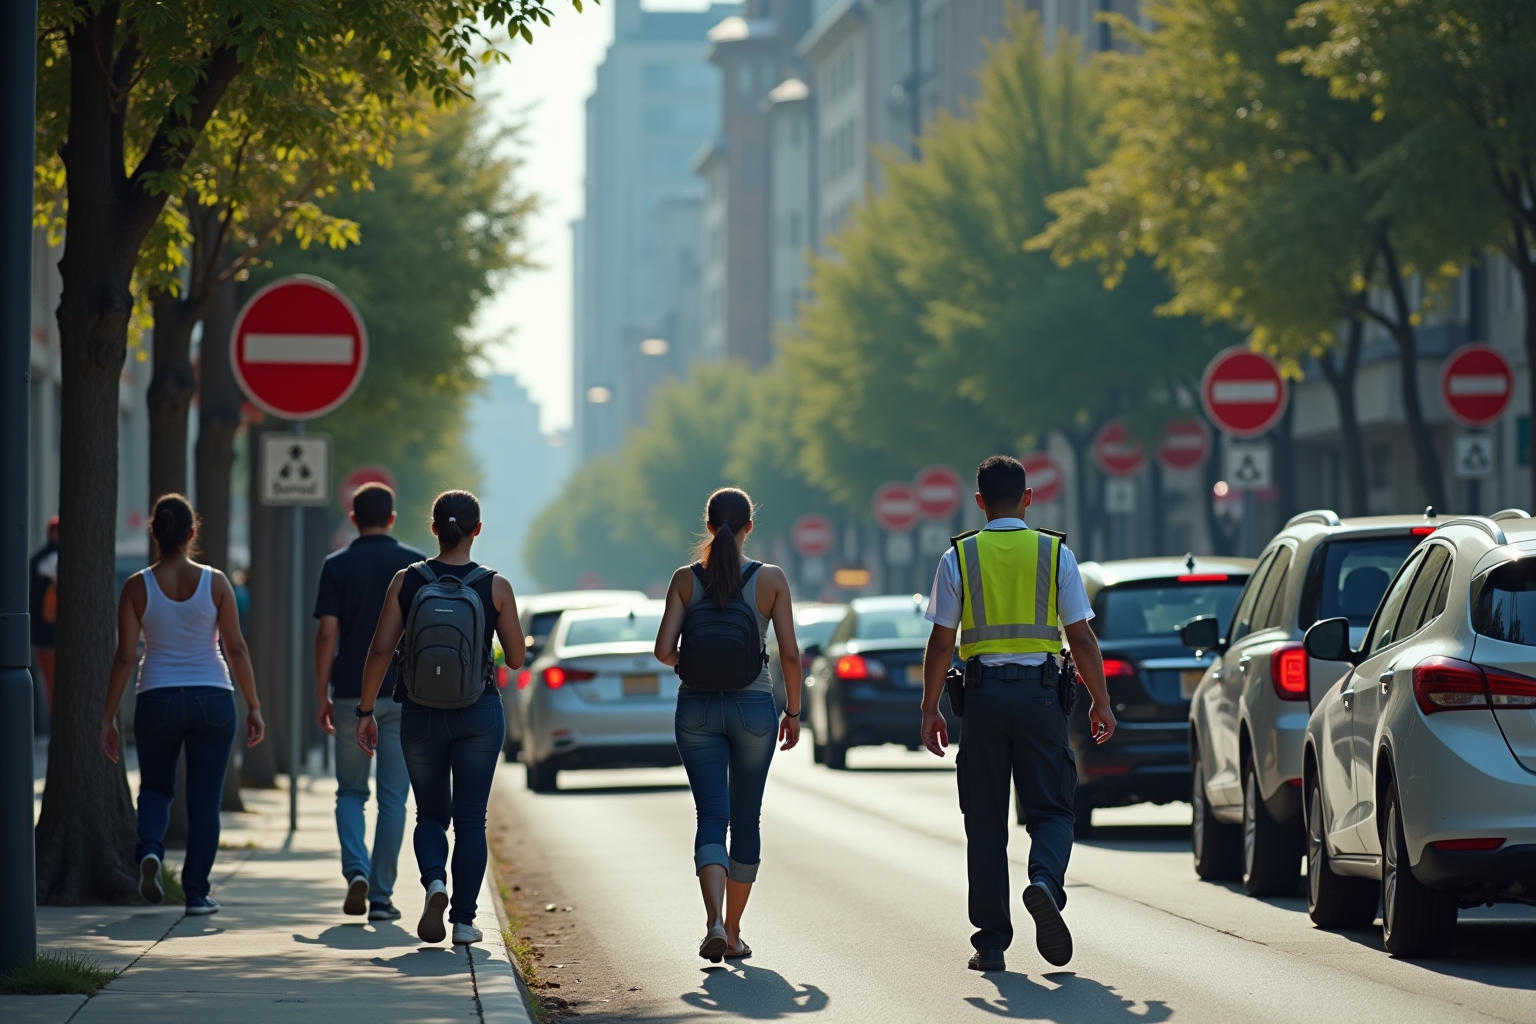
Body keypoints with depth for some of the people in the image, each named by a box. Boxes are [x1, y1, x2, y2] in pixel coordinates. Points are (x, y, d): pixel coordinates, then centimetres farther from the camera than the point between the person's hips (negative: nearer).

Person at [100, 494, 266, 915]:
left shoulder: (137, 587, -4)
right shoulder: (214, 583, -3)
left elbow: (125, 657, -4)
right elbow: (236, 648, -2)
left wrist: (108, 717, 2)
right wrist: (254, 706, 6)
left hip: (157, 701, 0)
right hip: (212, 699, 0)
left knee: (155, 787, 20)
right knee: (204, 798, 8)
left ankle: (150, 849, -8)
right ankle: (196, 892, 7)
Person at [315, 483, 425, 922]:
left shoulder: (337, 566, 0)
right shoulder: (417, 565, 1)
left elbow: (327, 633, -5)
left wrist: (321, 695, 1)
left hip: (351, 693, 0)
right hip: (404, 694, 0)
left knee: (351, 791, 12)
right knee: (393, 796, 6)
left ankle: (356, 869, -11)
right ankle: (381, 895, 3)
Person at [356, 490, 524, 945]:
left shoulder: (406, 581, -4)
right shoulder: (495, 587, -6)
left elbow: (381, 650, -7)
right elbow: (516, 659, -1)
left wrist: (365, 711, 1)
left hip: (421, 715, 1)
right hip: (479, 713, -1)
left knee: (430, 814, 15)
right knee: (470, 819, 8)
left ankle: (435, 882, -13)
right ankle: (464, 920, 6)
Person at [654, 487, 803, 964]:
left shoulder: (685, 579, -3)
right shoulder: (771, 579, -5)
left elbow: (665, 650, -8)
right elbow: (790, 653, -6)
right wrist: (793, 711, 6)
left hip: (697, 706, 0)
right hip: (753, 706, 0)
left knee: (711, 817, -1)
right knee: (746, 820, 13)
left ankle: (714, 920, -25)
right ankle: (733, 933, 19)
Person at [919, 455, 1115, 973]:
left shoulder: (959, 557, 2)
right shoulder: (1055, 553, 2)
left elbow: (941, 643, 0)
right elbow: (1081, 638, 0)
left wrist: (930, 709, 7)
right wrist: (1100, 702, 8)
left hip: (983, 693, 0)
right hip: (1041, 691, 0)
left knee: (985, 821, 6)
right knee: (1050, 808, 8)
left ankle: (991, 942, 5)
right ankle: (1045, 880, -24)